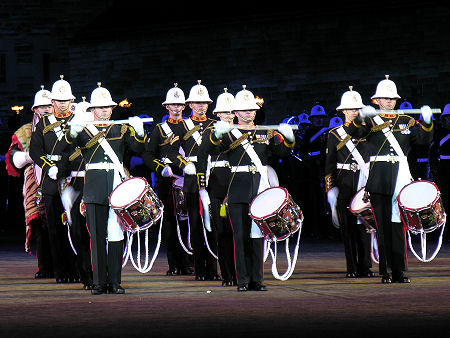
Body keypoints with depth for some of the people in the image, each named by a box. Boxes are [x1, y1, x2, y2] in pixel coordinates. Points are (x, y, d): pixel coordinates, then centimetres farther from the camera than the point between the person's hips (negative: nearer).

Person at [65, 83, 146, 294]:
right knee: (97, 236, -1)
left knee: (116, 235, 0)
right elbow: (69, 143, -8)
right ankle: (99, 282, 3)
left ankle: (115, 281, 4)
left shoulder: (122, 129, 14)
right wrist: (74, 130, -30)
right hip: (94, 187, -1)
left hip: (117, 185, 1)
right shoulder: (84, 129, 10)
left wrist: (139, 132, -18)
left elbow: (138, 149, 2)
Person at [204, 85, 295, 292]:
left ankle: (257, 280, 9)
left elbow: (283, 150, 3)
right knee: (241, 236, -2)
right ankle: (243, 280, 3)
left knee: (258, 235, 4)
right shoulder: (229, 134, 5)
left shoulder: (265, 133, 14)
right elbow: (211, 146, -12)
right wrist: (217, 133, -34)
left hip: (260, 190, 2)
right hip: (238, 192, -2)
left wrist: (288, 138, -19)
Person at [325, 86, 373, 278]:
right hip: (344, 184, 0)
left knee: (364, 224, -1)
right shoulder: (334, 134, 8)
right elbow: (329, 164, 9)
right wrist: (330, 188, 1)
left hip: (365, 181, 0)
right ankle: (351, 268, 5)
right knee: (347, 225, 0)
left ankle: (365, 267, 4)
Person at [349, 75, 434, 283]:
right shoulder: (371, 121, 8)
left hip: (401, 179, 2)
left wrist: (427, 122, -18)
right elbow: (354, 132, -11)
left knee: (399, 225, 1)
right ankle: (385, 272, 2)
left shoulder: (406, 121, 15)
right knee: (382, 225, -1)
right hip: (379, 181, -2)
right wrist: (362, 117, -32)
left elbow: (424, 139, 3)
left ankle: (399, 271, 5)